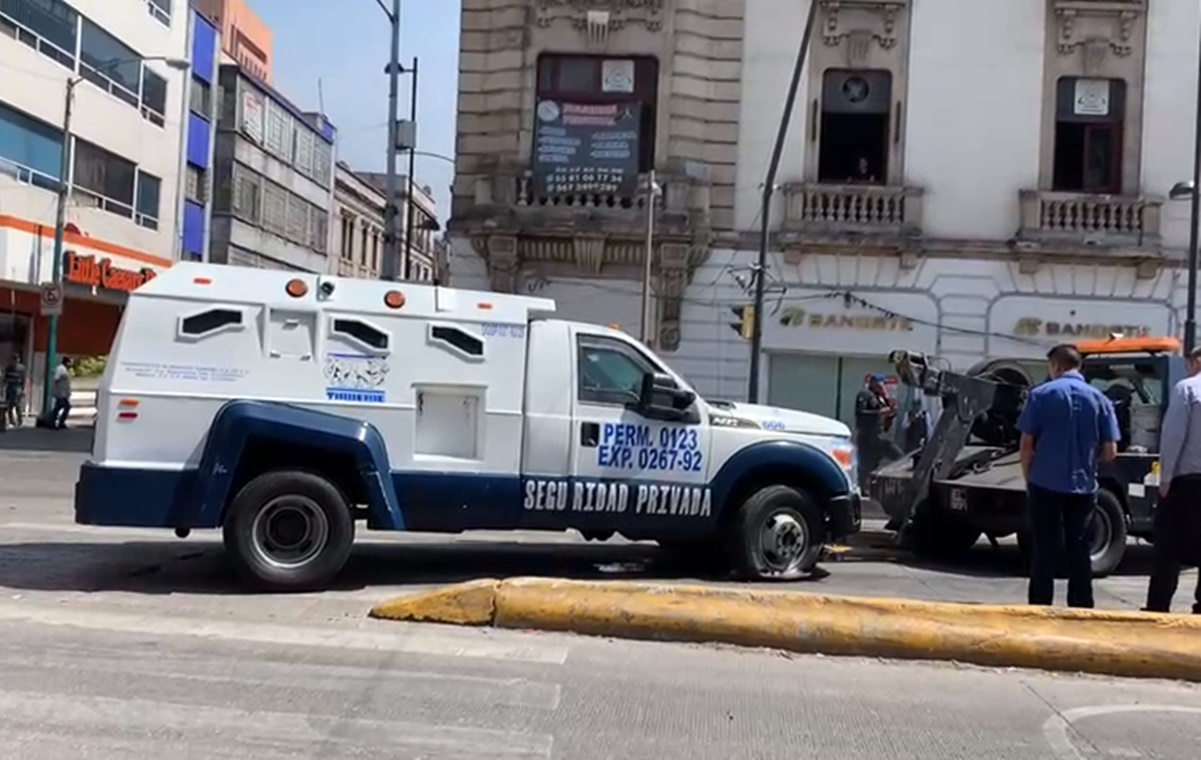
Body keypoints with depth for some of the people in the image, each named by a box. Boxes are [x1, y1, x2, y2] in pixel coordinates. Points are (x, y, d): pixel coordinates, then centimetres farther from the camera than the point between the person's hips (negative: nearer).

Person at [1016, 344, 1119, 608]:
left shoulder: (1041, 394, -4)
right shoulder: (1099, 399, 2)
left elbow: (1026, 444, -6)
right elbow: (1110, 452, 1)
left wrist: (1028, 479, 7)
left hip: (1045, 485, -2)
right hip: (1083, 487, 2)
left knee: (1044, 552, 6)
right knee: (1079, 552, 10)